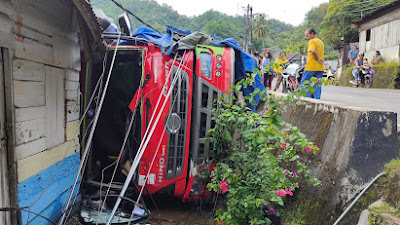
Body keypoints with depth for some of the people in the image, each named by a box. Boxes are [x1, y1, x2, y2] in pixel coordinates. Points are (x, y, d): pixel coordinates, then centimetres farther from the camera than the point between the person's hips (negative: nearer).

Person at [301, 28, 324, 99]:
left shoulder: (312, 41, -9)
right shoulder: (320, 42, 19)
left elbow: (313, 51, -25)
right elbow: (319, 53, 19)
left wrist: (318, 59, -15)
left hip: (311, 67, -8)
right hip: (320, 68, 8)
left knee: (304, 83, 4)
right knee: (317, 85, 7)